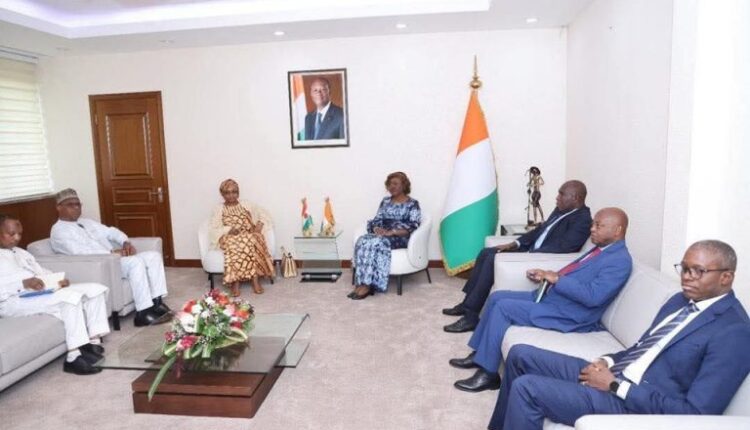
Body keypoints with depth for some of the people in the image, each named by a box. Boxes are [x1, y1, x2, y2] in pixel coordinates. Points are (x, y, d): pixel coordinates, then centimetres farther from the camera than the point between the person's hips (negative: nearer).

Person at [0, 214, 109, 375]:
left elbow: (42, 272, 20)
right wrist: (23, 283, -27)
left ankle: (93, 342, -12)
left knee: (96, 288, -5)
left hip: (42, 292, 9)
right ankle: (74, 357, -31)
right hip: (13, 301, -9)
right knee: (70, 296, -33)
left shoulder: (21, 252, 27)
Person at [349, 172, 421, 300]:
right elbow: (376, 220, 14)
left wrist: (391, 232, -20)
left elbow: (412, 226, -9)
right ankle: (361, 283, -35)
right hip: (382, 235, 5)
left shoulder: (412, 204, 3)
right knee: (362, 241, -27)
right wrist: (377, 229, -10)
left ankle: (367, 285, -35)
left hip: (400, 238, -5)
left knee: (376, 242, -35)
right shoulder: (385, 202, 19)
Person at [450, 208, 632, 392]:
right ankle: (479, 354, 15)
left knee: (503, 307, -18)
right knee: (497, 296, 6)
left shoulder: (620, 261, -15)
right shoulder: (601, 249, 15)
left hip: (566, 315, -10)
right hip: (548, 296, 10)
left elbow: (592, 296, -27)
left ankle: (488, 373, -8)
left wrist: (556, 279, -19)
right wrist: (545, 275, 6)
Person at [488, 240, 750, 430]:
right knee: (521, 355, 5)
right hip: (614, 376, 9)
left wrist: (616, 385, -19)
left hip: (634, 404, -9)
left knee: (526, 388, -22)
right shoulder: (681, 300, 12)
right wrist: (608, 362, -2)